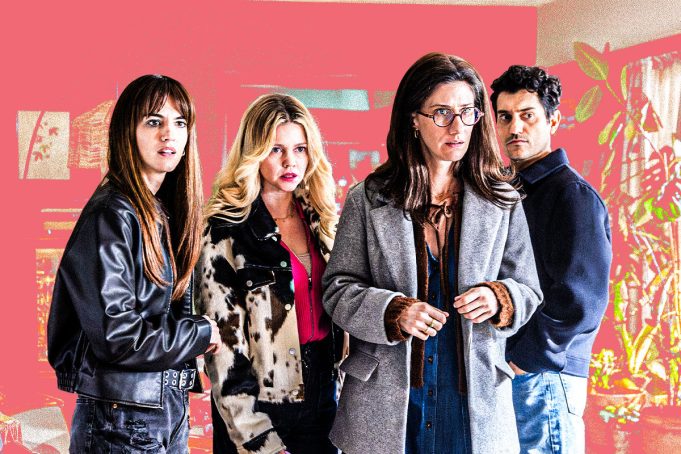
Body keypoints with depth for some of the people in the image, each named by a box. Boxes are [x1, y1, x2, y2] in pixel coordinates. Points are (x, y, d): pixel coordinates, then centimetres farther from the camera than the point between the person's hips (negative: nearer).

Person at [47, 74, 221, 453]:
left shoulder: (170, 212, 8)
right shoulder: (112, 216, -17)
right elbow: (116, 335, -22)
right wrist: (200, 334, -10)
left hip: (171, 407, 8)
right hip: (123, 420, -7)